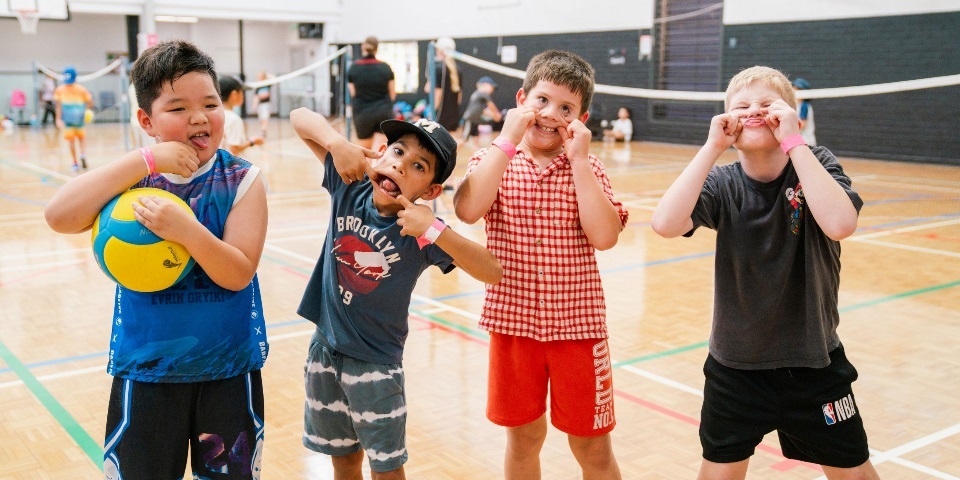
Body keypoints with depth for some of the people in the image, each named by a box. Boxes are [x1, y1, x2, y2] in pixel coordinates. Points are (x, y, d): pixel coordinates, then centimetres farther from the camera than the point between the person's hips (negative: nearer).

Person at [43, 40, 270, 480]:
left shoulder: (241, 179, -10)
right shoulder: (135, 176, -5)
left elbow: (239, 274, -18)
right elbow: (59, 217, -23)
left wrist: (185, 230, -35)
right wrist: (146, 160, -27)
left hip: (227, 366, -1)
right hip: (146, 366, 1)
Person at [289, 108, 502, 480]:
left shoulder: (423, 233, -18)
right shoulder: (350, 188, -9)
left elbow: (492, 271, -30)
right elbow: (300, 117, -4)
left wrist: (432, 230, -37)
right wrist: (338, 143, -24)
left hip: (375, 361, -3)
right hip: (325, 347, 4)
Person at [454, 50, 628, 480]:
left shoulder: (586, 167, -1)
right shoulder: (494, 159, -1)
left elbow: (604, 236, -17)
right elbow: (468, 210, -22)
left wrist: (578, 159, -16)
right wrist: (507, 139, -20)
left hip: (576, 326, 0)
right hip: (513, 322, 1)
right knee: (523, 437, 17)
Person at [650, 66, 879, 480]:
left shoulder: (816, 164, -9)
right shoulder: (722, 184, -8)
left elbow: (839, 224, -30)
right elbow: (666, 224, -28)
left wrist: (793, 141, -27)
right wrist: (712, 147, -24)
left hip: (813, 364, 0)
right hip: (735, 364, 1)